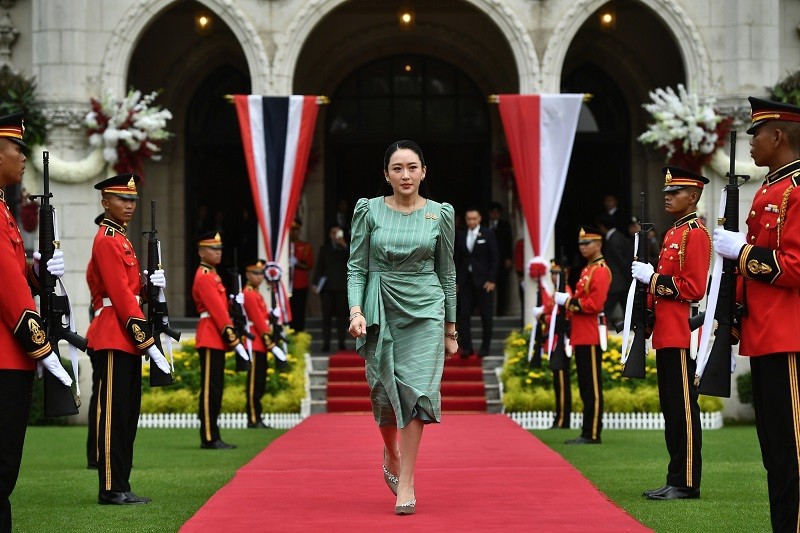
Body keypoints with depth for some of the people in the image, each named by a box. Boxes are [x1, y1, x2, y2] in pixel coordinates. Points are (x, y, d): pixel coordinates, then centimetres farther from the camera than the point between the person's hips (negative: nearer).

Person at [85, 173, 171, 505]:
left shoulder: (119, 239, 19)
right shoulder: (107, 240, -11)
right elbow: (120, 296, -18)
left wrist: (150, 285, -3)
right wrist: (147, 341, -19)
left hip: (126, 340, 10)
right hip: (114, 338, -10)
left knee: (127, 415, 10)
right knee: (114, 412, -8)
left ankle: (120, 485, 14)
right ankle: (111, 489, -7)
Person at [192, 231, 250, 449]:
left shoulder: (212, 275, 20)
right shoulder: (204, 277, -11)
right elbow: (217, 309, -17)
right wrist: (232, 337, -19)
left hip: (216, 339, 10)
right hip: (210, 339, -10)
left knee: (215, 389, 10)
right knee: (210, 389, -9)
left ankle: (212, 437, 12)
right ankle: (209, 438, -9)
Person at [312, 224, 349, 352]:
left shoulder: (346, 248, 12)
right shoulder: (324, 249, 14)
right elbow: (319, 267, 10)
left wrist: (344, 245, -13)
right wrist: (316, 283, 0)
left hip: (342, 285, 0)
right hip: (327, 285, 0)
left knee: (342, 314, -2)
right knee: (326, 314, -3)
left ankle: (341, 343, 1)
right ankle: (326, 343, -3)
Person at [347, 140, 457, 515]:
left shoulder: (439, 214, 2)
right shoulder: (369, 211, 0)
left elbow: (447, 272, 9)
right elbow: (357, 266, 1)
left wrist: (451, 329, 12)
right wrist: (356, 310, -14)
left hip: (424, 310, 0)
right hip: (381, 312, 0)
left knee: (416, 390, -10)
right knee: (384, 393, 6)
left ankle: (405, 482, -7)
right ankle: (392, 453, 37)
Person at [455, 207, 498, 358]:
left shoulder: (488, 234, -1)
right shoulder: (460, 235, 8)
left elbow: (494, 258, -3)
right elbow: (457, 259, 10)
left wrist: (492, 280, -9)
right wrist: (456, 281, 4)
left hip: (483, 280, -3)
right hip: (465, 280, 3)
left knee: (486, 316, 3)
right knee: (463, 315, -2)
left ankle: (485, 348, 11)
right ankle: (466, 347, 2)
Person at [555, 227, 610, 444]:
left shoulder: (600, 271, -11)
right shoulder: (587, 270, 20)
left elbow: (595, 304, -21)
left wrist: (567, 301, -15)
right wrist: (567, 300, 6)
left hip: (591, 338, -10)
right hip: (582, 337, 10)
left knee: (592, 386, -7)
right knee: (585, 386, 11)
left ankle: (592, 434, -6)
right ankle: (588, 432, 14)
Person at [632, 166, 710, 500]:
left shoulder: (695, 234, -11)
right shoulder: (672, 234, 19)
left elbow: (694, 288, -18)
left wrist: (653, 278, -14)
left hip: (682, 336, -10)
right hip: (666, 334, 10)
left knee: (683, 408, -7)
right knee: (671, 408, 11)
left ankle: (686, 483, -4)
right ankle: (676, 479, 16)